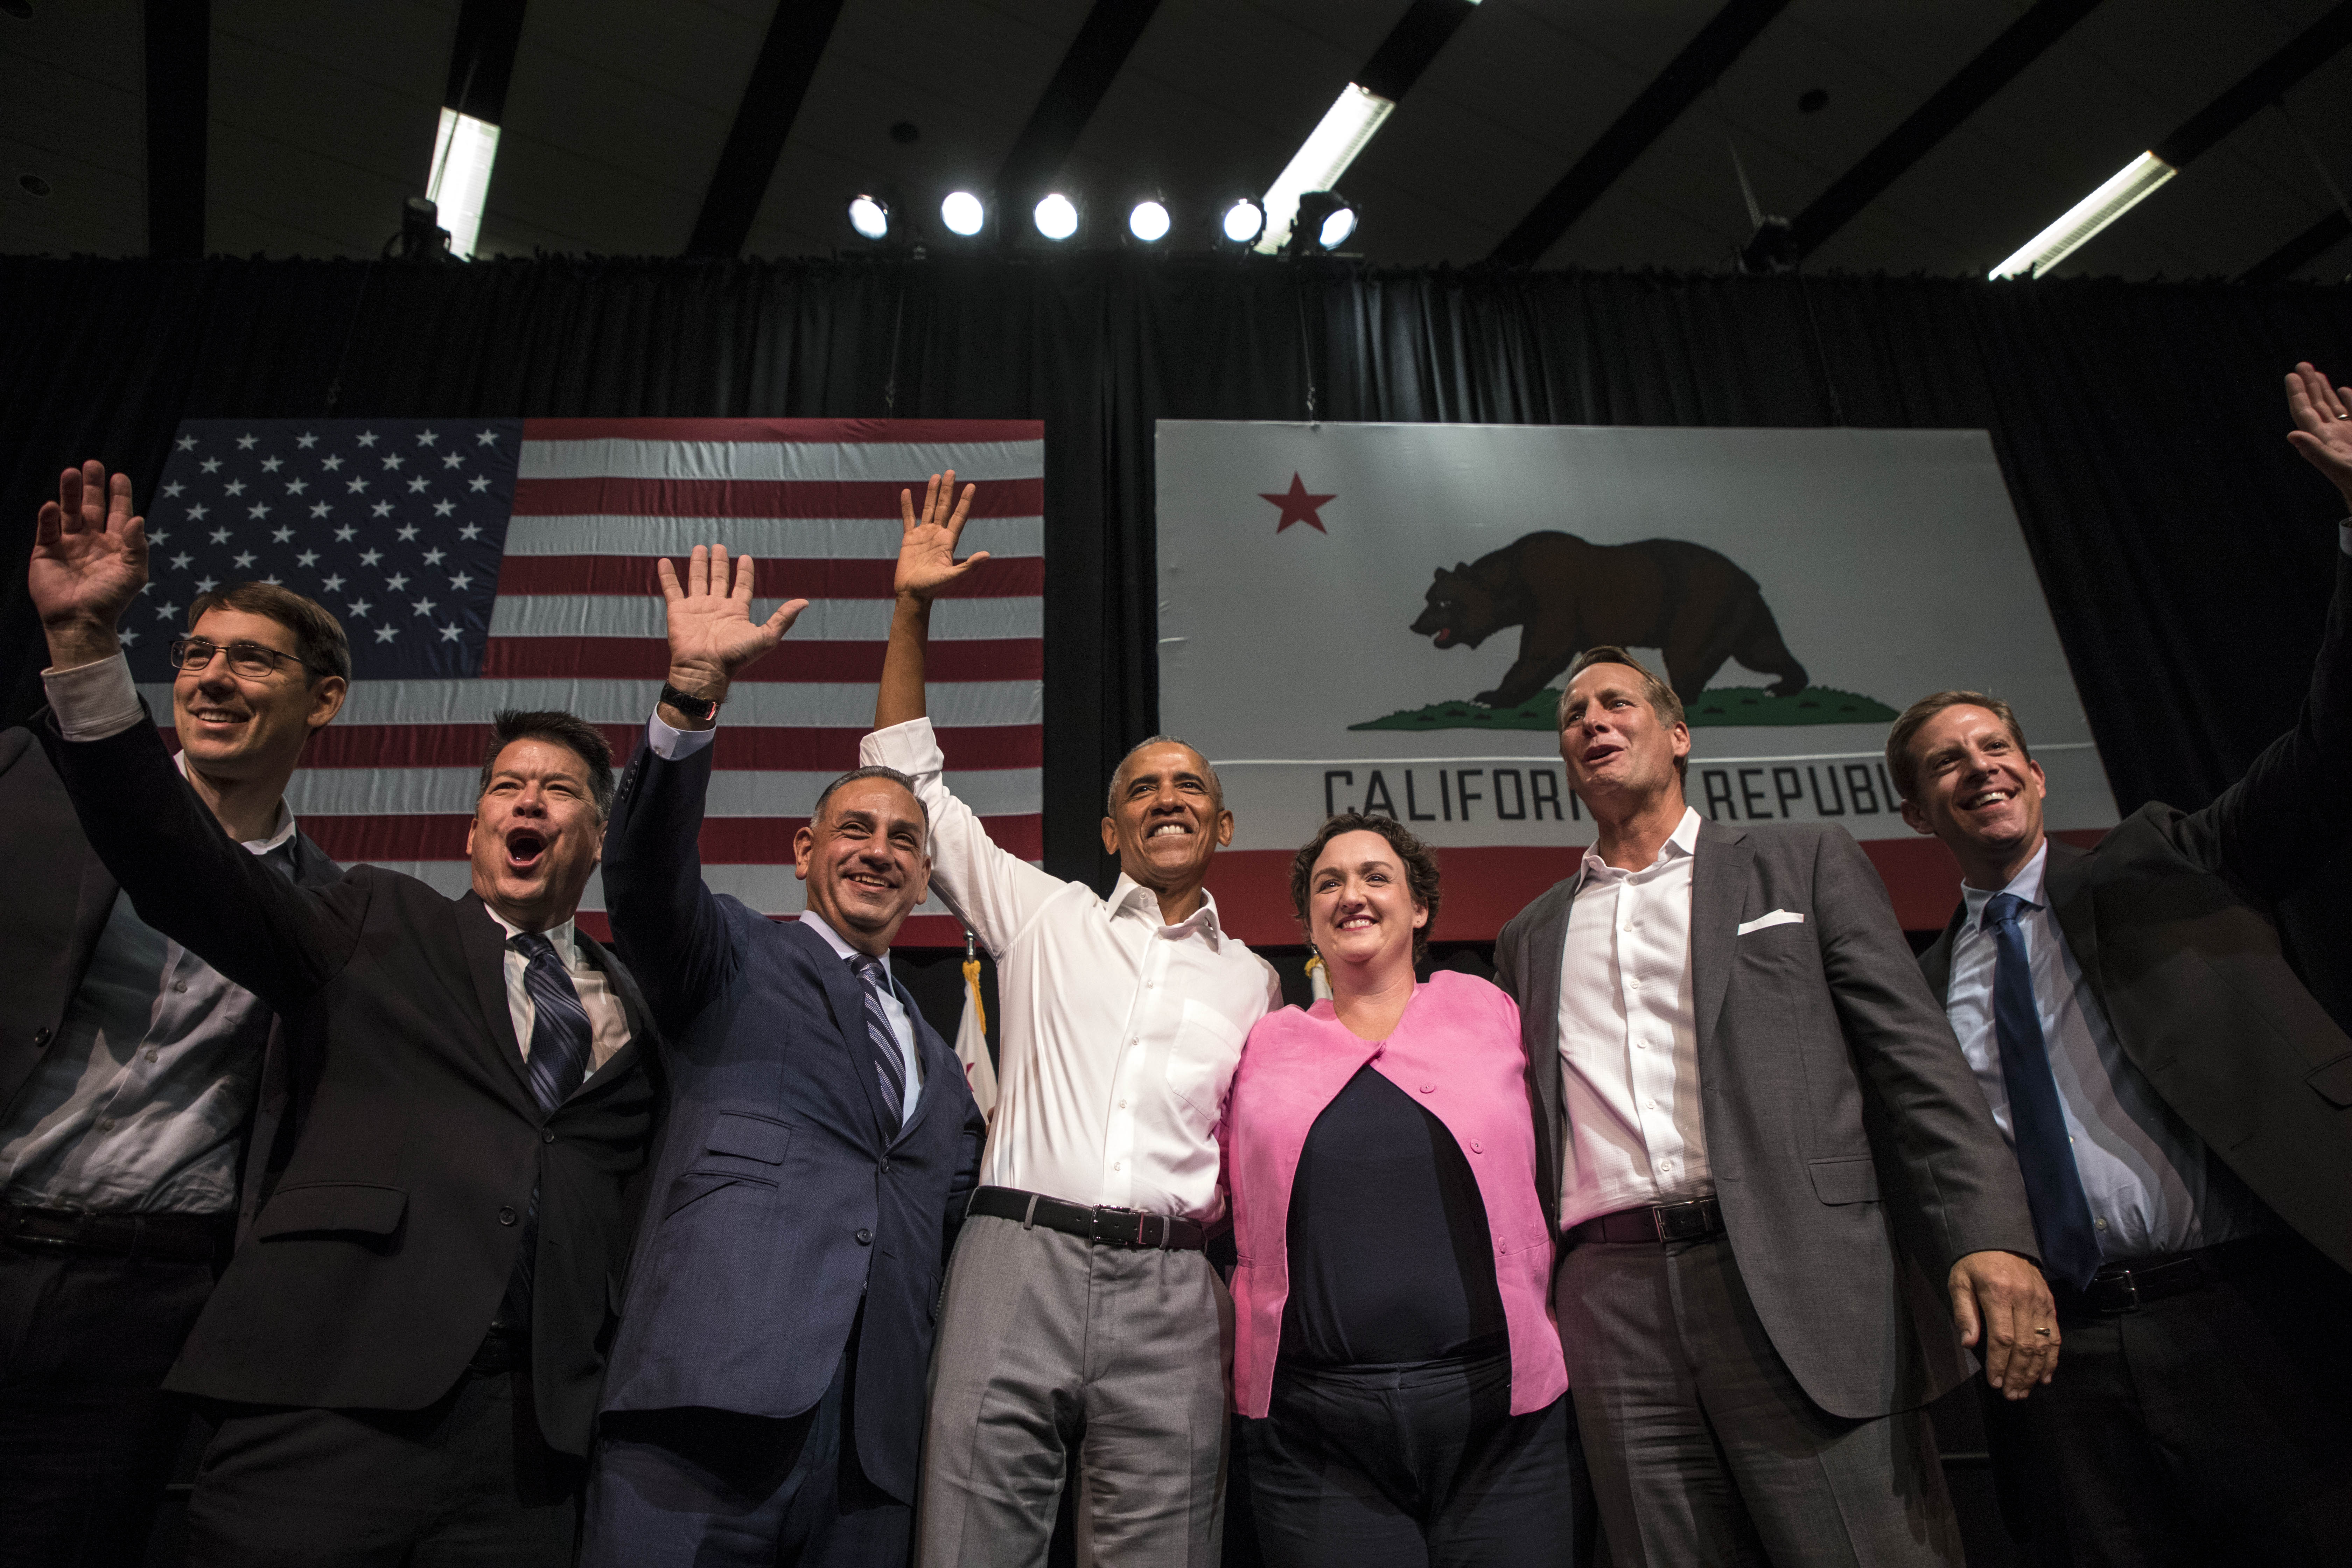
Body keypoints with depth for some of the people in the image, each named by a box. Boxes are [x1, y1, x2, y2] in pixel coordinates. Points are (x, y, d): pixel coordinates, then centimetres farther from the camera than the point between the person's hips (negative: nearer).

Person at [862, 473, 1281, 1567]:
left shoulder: (1253, 982, 16)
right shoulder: (1043, 917, 11)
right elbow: (908, 784, 11)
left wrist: (1250, 1316, 12)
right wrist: (911, 612, 6)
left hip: (1171, 1290, 1)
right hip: (1018, 1258, -1)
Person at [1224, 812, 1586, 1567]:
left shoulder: (1486, 1009, 5)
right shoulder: (1267, 1044, 6)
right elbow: (1239, 1221, 12)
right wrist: (1242, 1362, 6)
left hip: (1500, 1418, 0)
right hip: (1314, 1435, 0)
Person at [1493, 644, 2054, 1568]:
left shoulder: (1805, 864, 11)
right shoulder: (1530, 939, 18)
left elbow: (1915, 1061, 3)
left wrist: (1990, 1236, -11)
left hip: (1805, 1282, -2)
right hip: (1619, 1310, 2)